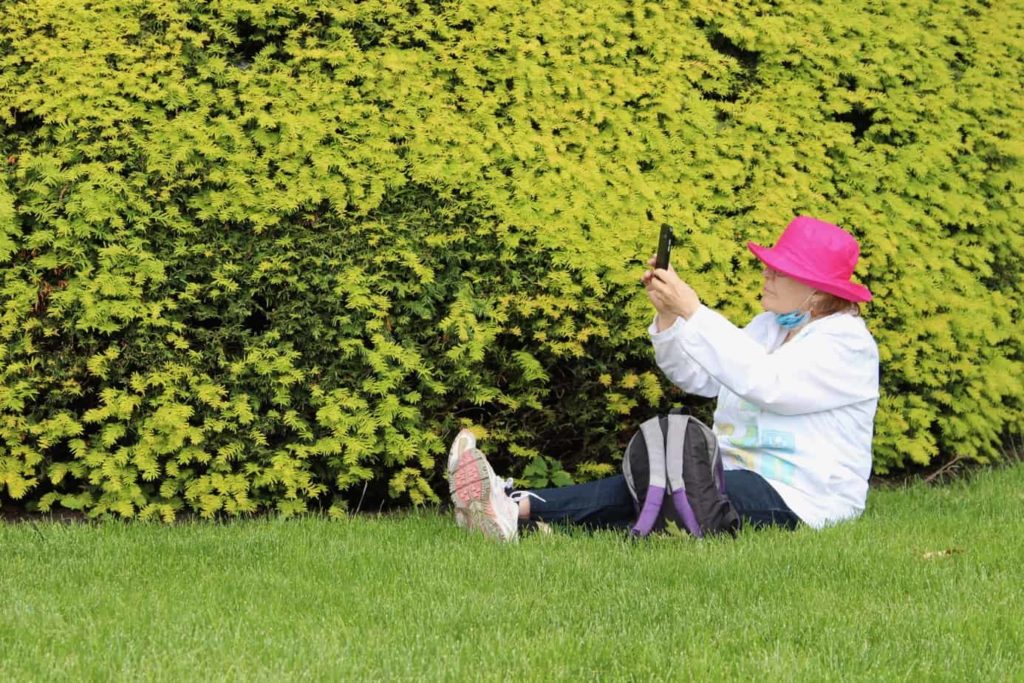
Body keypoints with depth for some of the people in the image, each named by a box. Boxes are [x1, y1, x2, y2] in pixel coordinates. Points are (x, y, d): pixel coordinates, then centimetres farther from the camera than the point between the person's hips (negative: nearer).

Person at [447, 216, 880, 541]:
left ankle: (519, 508, -44)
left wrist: (692, 311, -24)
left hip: (797, 500, -7)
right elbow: (695, 377, 13)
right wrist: (667, 316, -4)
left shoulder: (848, 343, -8)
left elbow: (763, 380, -24)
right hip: (742, 478, 8)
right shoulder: (774, 325, 18)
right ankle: (515, 508, -42)